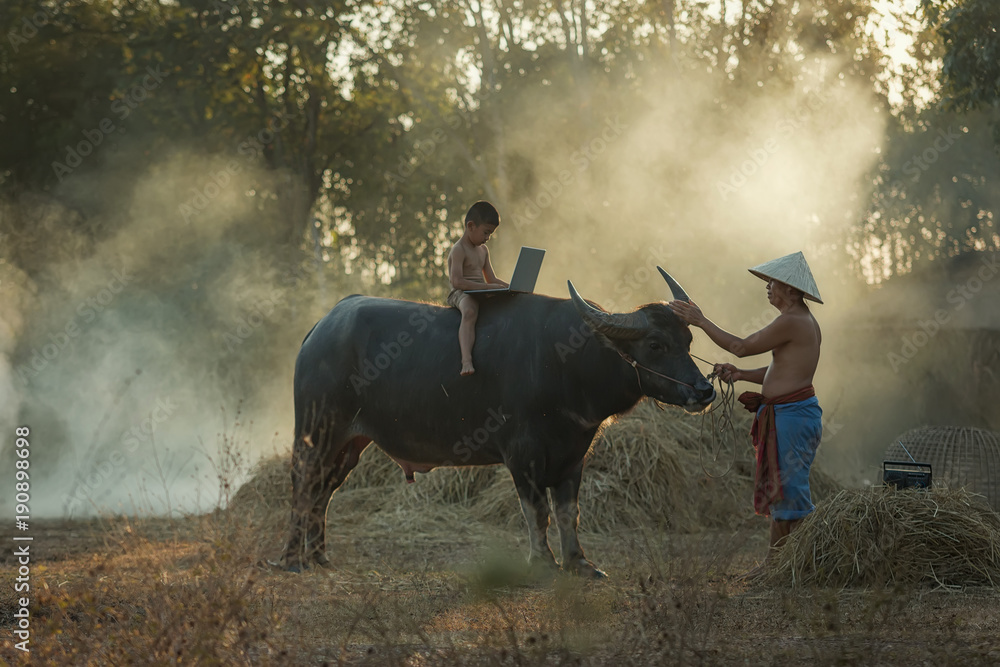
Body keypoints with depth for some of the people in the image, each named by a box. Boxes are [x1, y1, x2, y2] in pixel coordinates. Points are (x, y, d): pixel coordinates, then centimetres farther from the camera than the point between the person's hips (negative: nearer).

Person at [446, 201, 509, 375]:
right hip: (461, 293, -9)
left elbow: (491, 279, 23)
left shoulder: (483, 250, 19)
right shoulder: (459, 250, -10)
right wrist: (486, 286, -25)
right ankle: (467, 362, -55)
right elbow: (457, 281, -22)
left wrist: (511, 287, 5)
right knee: (470, 312, -41)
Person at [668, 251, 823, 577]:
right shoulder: (806, 322, 15)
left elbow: (741, 347, -13)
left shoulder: (791, 322, -16)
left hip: (792, 413, -10)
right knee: (779, 489, 14)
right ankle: (772, 562, 19)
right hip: (786, 415, 10)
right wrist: (741, 374, 7)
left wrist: (700, 321, -6)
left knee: (792, 489, -7)